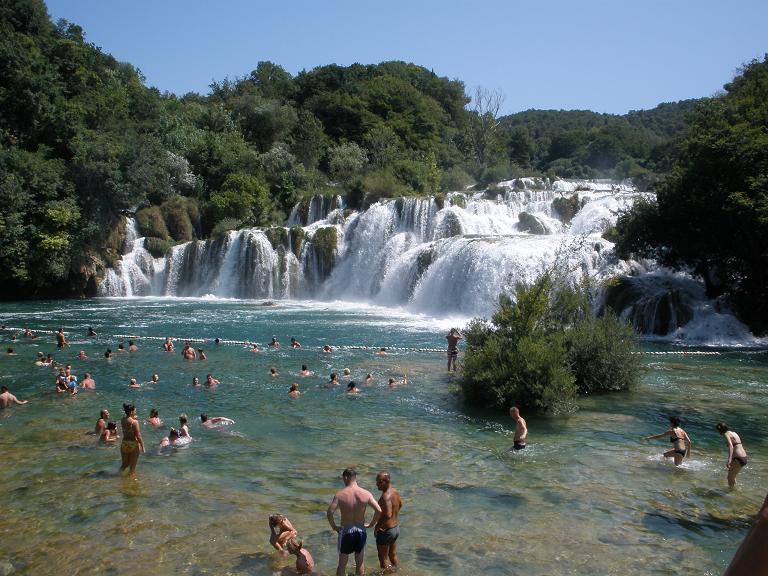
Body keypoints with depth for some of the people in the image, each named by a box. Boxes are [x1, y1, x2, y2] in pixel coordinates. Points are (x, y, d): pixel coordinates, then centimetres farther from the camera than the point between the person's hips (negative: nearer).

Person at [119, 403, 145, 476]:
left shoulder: (122, 420, 1)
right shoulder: (134, 422, -19)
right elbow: (138, 436, -18)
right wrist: (142, 446, -9)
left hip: (124, 444, 6)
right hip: (133, 444, -6)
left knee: (125, 464, 24)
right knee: (133, 466, 9)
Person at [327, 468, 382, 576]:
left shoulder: (340, 494, -15)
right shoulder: (366, 494, -9)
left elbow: (329, 513, -23)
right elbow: (379, 511, -13)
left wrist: (334, 527, -7)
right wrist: (371, 524, 1)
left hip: (346, 531, -2)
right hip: (361, 531, 2)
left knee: (342, 563, 15)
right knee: (360, 562, 20)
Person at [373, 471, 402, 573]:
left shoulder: (386, 497, -29)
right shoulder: (395, 491, 0)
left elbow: (387, 515, -38)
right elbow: (400, 504, 19)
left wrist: (377, 527, -25)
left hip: (386, 531, -9)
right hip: (396, 528, 9)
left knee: (383, 558, 8)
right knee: (393, 555, 24)